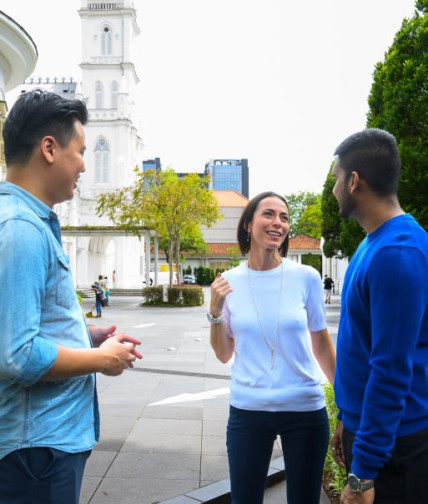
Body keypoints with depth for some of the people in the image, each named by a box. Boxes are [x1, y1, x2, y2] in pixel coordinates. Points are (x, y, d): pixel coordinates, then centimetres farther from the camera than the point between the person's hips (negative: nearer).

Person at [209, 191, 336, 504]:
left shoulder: (307, 277, -8)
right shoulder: (230, 281, -3)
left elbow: (322, 344, 4)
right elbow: (224, 355, 3)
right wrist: (215, 311, -12)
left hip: (305, 409, -1)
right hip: (247, 410, 1)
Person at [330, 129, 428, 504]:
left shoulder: (397, 253, -25)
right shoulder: (375, 243, 5)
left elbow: (392, 370, -26)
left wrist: (363, 471, -21)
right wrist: (348, 418, 17)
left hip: (391, 443, -9)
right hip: (366, 427, 9)